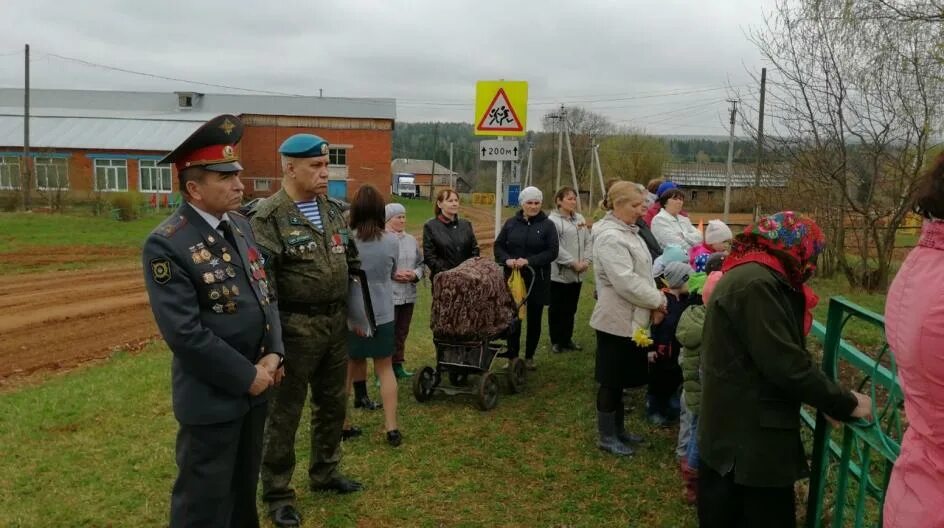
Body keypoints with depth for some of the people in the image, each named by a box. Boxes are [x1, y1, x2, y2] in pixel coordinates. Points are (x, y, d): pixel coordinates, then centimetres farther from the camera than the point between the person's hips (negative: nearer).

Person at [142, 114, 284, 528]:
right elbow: (184, 332, -23)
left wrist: (273, 354, -5)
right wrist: (246, 376, -17)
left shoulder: (241, 226, 6)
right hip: (211, 397, -7)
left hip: (254, 386, 7)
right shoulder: (166, 244, -18)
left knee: (244, 490, 23)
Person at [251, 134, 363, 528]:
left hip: (335, 322, 7)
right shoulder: (269, 217, -13)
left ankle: (324, 473, 39)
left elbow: (352, 262, 16)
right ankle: (277, 494, 22)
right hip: (296, 327, -7)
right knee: (284, 413, 6)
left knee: (333, 403, 19)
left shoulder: (334, 210, 8)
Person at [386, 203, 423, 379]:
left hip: (408, 294, 6)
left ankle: (398, 365, 29)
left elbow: (420, 263, 14)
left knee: (402, 333, 16)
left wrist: (415, 274, -6)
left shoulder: (411, 240, 11)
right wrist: (392, 275, -19)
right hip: (388, 295, -6)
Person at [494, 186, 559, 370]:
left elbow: (552, 251, -8)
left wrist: (529, 261, -19)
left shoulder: (548, 225, -2)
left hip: (537, 280, -1)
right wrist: (507, 259, -13)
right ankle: (512, 356, 13)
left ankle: (529, 357, 23)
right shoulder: (511, 223, 5)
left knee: (534, 319, 9)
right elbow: (498, 245, 8)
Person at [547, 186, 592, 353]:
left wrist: (586, 261, -5)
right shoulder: (553, 220, -11)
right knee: (557, 309, 5)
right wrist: (574, 263, -18)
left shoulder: (580, 219, 10)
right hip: (559, 273, -6)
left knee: (571, 308, 16)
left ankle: (567, 339, 28)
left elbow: (588, 242, 10)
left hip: (577, 274, 6)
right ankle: (556, 341, 17)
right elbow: (556, 248, -18)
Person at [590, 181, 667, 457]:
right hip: (617, 320, -10)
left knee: (621, 378, 19)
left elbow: (642, 272, 18)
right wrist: (657, 300, -15)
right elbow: (626, 282, -26)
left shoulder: (628, 231, 12)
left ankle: (618, 429, 32)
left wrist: (654, 298, 4)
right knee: (611, 380, 3)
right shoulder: (610, 237, -21)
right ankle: (607, 437, 16)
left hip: (630, 319, 10)